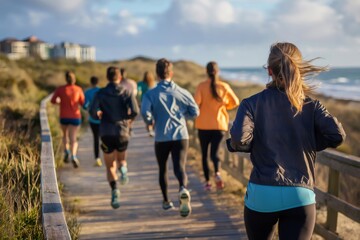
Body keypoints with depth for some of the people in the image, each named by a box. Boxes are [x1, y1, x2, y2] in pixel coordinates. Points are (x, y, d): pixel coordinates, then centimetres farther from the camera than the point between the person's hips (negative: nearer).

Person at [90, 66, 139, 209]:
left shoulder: (100, 93, 2)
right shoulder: (127, 93, 1)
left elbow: (93, 111, -8)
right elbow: (135, 111, -11)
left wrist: (100, 116, 13)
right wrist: (126, 117, 10)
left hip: (106, 134, 0)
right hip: (122, 133, 0)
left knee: (110, 167, 11)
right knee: (121, 159, 25)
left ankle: (114, 190, -14)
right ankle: (123, 169, -11)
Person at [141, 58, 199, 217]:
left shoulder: (151, 94, -4)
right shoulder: (182, 92, 2)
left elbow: (145, 112, -18)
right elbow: (195, 112, 4)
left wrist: (150, 122, 3)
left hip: (161, 137, 0)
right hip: (181, 136, 0)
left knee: (163, 169, 18)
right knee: (179, 167, -5)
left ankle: (166, 201, 28)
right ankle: (183, 189, -37)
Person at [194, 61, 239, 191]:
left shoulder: (201, 86, -7)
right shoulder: (224, 86, 0)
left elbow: (196, 103, -18)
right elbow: (235, 102, 7)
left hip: (204, 125, -1)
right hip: (220, 124, 1)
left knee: (204, 153, 12)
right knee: (214, 152, 2)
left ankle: (207, 181, 14)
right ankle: (217, 173, -27)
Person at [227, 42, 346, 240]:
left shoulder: (253, 103, -2)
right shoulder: (311, 105, 2)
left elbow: (239, 139, -18)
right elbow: (337, 135, -10)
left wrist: (255, 147, 4)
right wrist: (310, 144, 8)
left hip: (261, 195, 0)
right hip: (301, 198, 0)